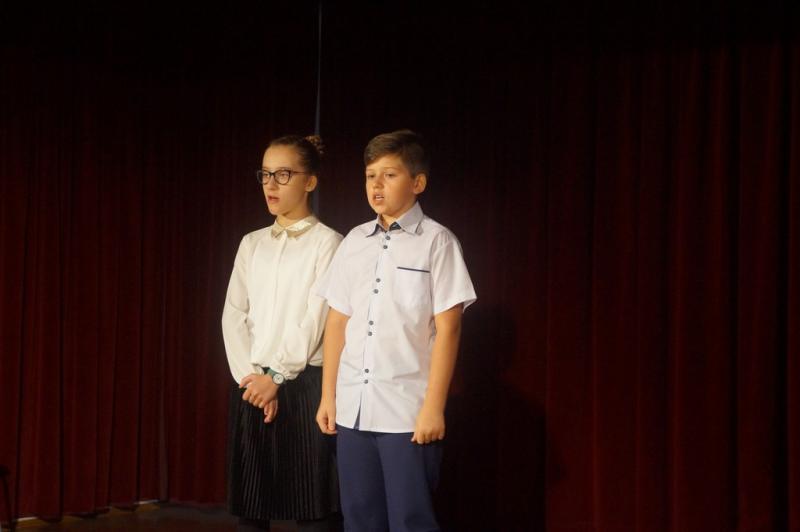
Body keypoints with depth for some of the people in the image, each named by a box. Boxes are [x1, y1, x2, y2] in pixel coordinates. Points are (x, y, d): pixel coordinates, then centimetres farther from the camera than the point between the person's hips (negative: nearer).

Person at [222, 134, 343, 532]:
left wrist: (277, 376, -12)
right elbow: (233, 315, 6)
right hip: (252, 385, 5)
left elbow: (316, 320, -10)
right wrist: (251, 377, -6)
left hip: (304, 385, -5)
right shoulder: (251, 243, 13)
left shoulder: (327, 242, -2)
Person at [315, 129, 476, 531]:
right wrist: (327, 396, 10)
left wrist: (434, 407, -11)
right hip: (352, 408, 5)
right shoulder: (353, 242, 9)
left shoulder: (436, 242, -4)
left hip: (408, 411, -5)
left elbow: (447, 329, -7)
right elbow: (337, 323, 12)